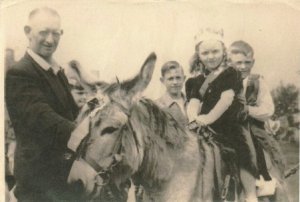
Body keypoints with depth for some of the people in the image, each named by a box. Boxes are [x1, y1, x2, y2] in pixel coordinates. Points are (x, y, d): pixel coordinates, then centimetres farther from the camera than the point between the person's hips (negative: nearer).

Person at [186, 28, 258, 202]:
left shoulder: (231, 74, -3)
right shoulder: (201, 80, 15)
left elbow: (226, 99, -17)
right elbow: (194, 101, 2)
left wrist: (208, 118, -28)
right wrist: (194, 118, -21)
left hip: (230, 126, -5)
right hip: (207, 130, 6)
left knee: (244, 154, -19)